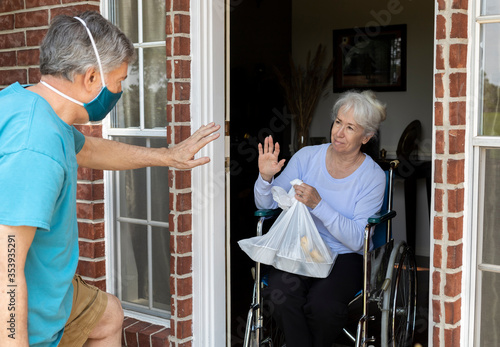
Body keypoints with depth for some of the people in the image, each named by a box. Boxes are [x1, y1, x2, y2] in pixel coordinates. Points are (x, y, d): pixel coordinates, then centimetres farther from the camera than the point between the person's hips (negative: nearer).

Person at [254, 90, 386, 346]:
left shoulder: (373, 177, -6)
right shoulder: (307, 156, 1)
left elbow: (357, 240, -15)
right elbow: (266, 205, 5)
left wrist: (318, 204, -25)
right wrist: (265, 177, -17)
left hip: (344, 257, -2)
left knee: (321, 304, -30)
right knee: (282, 294, -30)